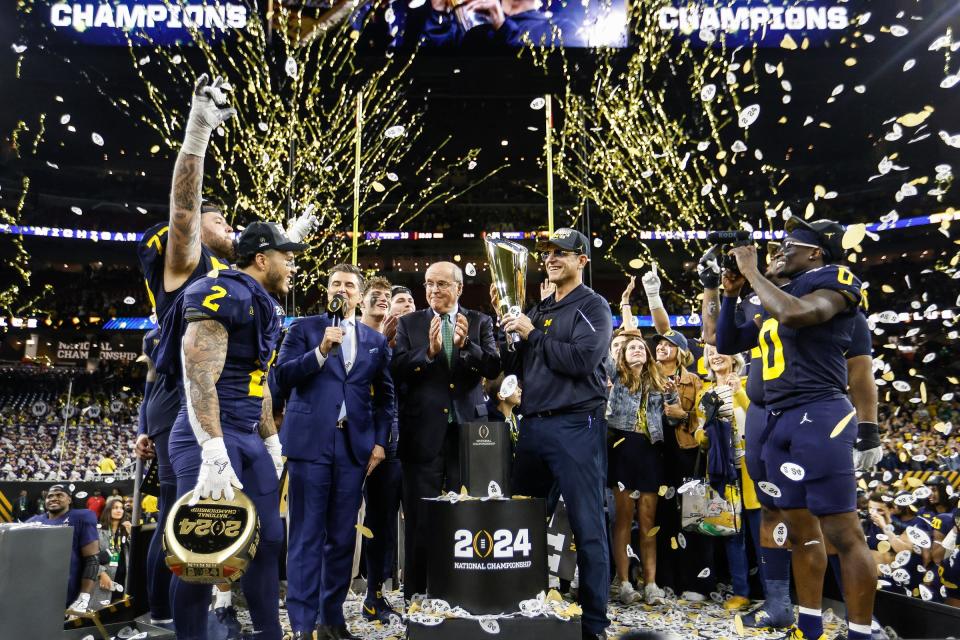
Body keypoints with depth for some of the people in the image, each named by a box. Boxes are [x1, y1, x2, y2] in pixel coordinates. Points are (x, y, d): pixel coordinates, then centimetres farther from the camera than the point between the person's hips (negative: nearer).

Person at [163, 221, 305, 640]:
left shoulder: (264, 307, 16)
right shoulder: (222, 293, -13)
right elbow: (200, 376, -21)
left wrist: (272, 443, 21)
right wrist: (213, 454, -27)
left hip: (250, 440, 10)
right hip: (210, 437, -9)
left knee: (269, 539, 12)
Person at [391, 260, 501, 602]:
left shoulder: (480, 322, 7)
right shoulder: (409, 323, 6)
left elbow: (493, 368, -4)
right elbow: (397, 370, -6)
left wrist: (466, 344, -20)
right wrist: (429, 351, -21)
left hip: (468, 430, 1)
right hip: (423, 433, 0)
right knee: (420, 522, 7)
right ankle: (416, 597, 19)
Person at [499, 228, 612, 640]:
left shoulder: (593, 306, -1)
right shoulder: (538, 311, 18)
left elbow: (583, 360, -17)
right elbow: (518, 369, 16)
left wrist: (532, 335, -10)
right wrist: (509, 333, 1)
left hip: (576, 426, -7)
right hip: (533, 425, 7)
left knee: (587, 527, -2)